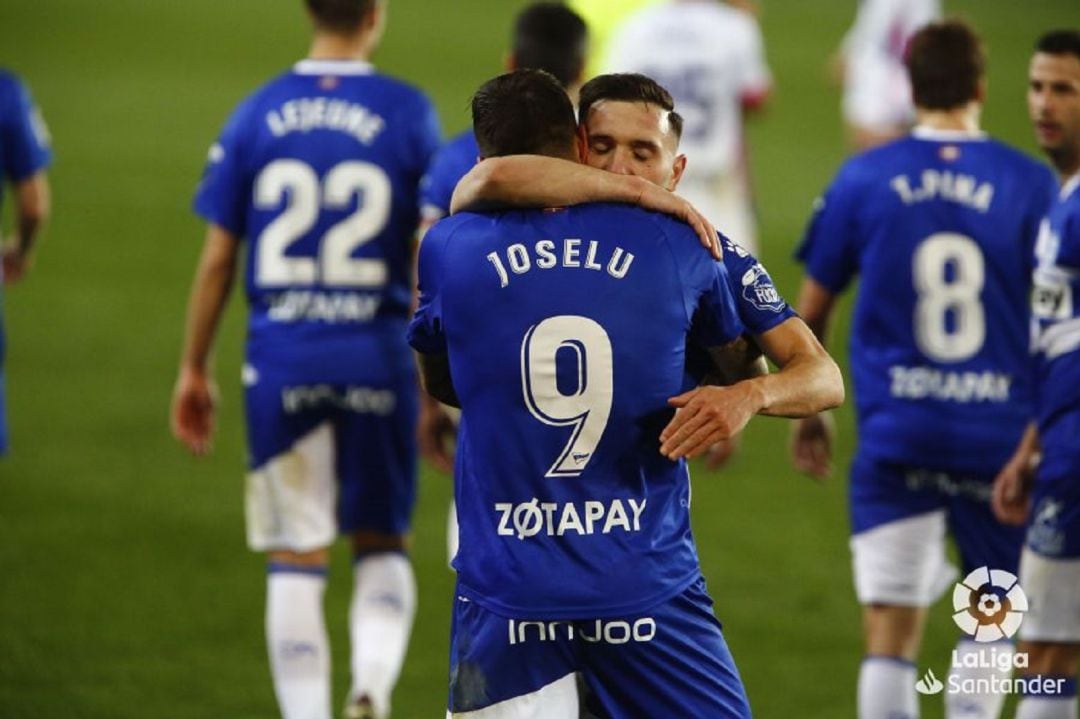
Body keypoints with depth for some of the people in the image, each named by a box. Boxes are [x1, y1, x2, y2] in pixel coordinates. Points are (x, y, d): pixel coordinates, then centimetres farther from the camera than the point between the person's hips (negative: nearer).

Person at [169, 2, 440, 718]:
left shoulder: (256, 115, 0)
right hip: (377, 361, -1)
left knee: (295, 563, 7)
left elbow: (217, 260, 4)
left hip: (282, 363, 1)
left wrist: (194, 371, 14)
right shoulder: (409, 115, -4)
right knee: (383, 546, 14)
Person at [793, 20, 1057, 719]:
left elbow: (811, 309, 7)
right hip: (1001, 435, 0)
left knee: (889, 631, 0)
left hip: (895, 433, 0)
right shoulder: (1030, 184, -3)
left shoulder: (863, 179, 0)